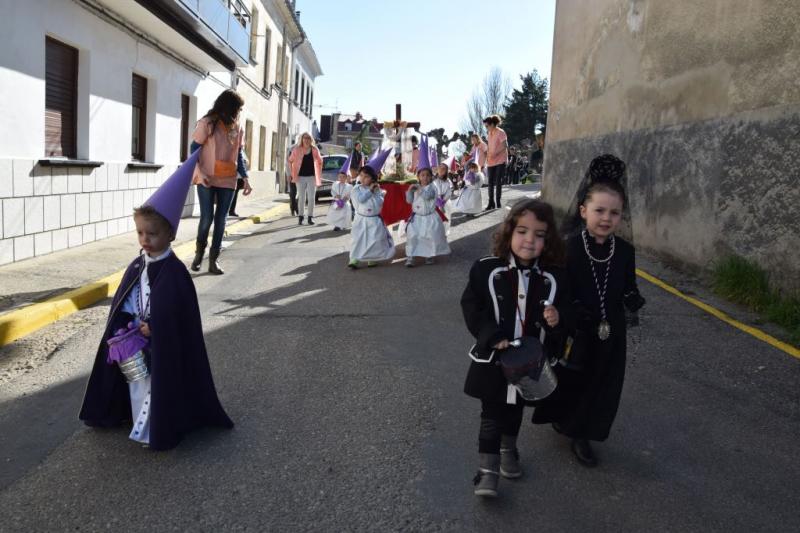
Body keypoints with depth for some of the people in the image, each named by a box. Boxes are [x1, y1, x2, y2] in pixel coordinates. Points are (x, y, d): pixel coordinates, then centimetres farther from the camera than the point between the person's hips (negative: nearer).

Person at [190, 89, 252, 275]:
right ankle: (199, 251, 22)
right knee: (207, 217, -5)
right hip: (207, 180, -4)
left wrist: (245, 178, 5)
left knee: (220, 219, 3)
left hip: (228, 181, 4)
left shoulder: (237, 128, 9)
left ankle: (213, 259, 9)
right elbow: (194, 149, -5)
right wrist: (200, 172, -19)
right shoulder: (207, 123, -4)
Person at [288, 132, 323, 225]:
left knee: (311, 198, 1)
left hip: (312, 176, 1)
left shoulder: (315, 150, 1)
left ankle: (310, 217, 8)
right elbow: (290, 161, 8)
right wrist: (293, 173, 1)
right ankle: (300, 216, 12)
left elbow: (320, 162, 13)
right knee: (301, 197, 3)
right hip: (300, 176, -1)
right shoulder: (297, 150, -1)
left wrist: (319, 174, 6)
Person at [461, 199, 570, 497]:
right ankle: (487, 472, 16)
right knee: (492, 416, 5)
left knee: (515, 411, 24)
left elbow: (566, 316, 1)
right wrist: (493, 337, -20)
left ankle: (508, 451, 48)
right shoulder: (486, 270, -14)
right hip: (493, 360, -3)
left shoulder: (553, 278, -8)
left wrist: (557, 321, -22)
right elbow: (471, 308, -10)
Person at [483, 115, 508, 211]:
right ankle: (491, 203, 15)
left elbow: (505, 146, -16)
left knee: (498, 182, -4)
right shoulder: (490, 133, 13)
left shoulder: (500, 133, -10)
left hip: (500, 161, -7)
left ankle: (498, 203, 3)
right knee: (491, 182, 8)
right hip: (491, 162, 7)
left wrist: (495, 154, -24)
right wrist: (487, 153, 2)